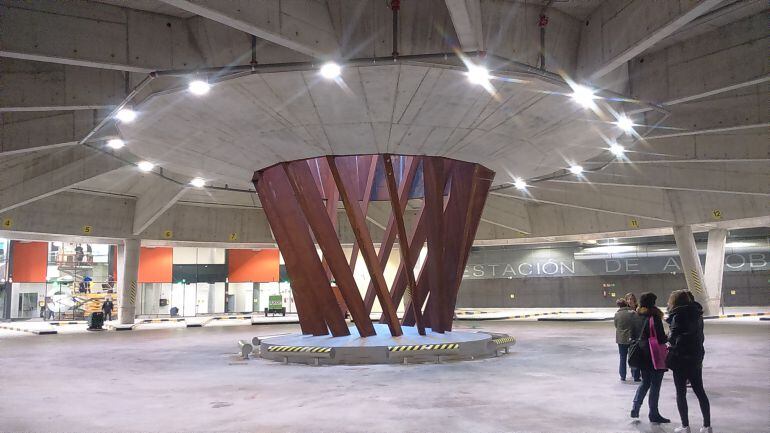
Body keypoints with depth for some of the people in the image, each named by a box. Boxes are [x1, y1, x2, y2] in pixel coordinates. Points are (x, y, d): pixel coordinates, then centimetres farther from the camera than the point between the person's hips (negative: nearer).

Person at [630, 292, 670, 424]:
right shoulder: (654, 318, -16)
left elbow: (633, 336, 10)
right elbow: (661, 338, -17)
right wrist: (668, 338, 3)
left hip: (642, 357, 6)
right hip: (655, 357, -6)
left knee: (645, 383, 20)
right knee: (655, 385, 6)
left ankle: (635, 408, 14)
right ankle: (654, 414, 14)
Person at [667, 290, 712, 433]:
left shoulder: (678, 315, -16)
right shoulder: (696, 313, 8)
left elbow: (675, 338, -20)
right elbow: (700, 336, 13)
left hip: (681, 359, -7)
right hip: (696, 357, 7)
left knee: (681, 393, 4)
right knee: (700, 391, 14)